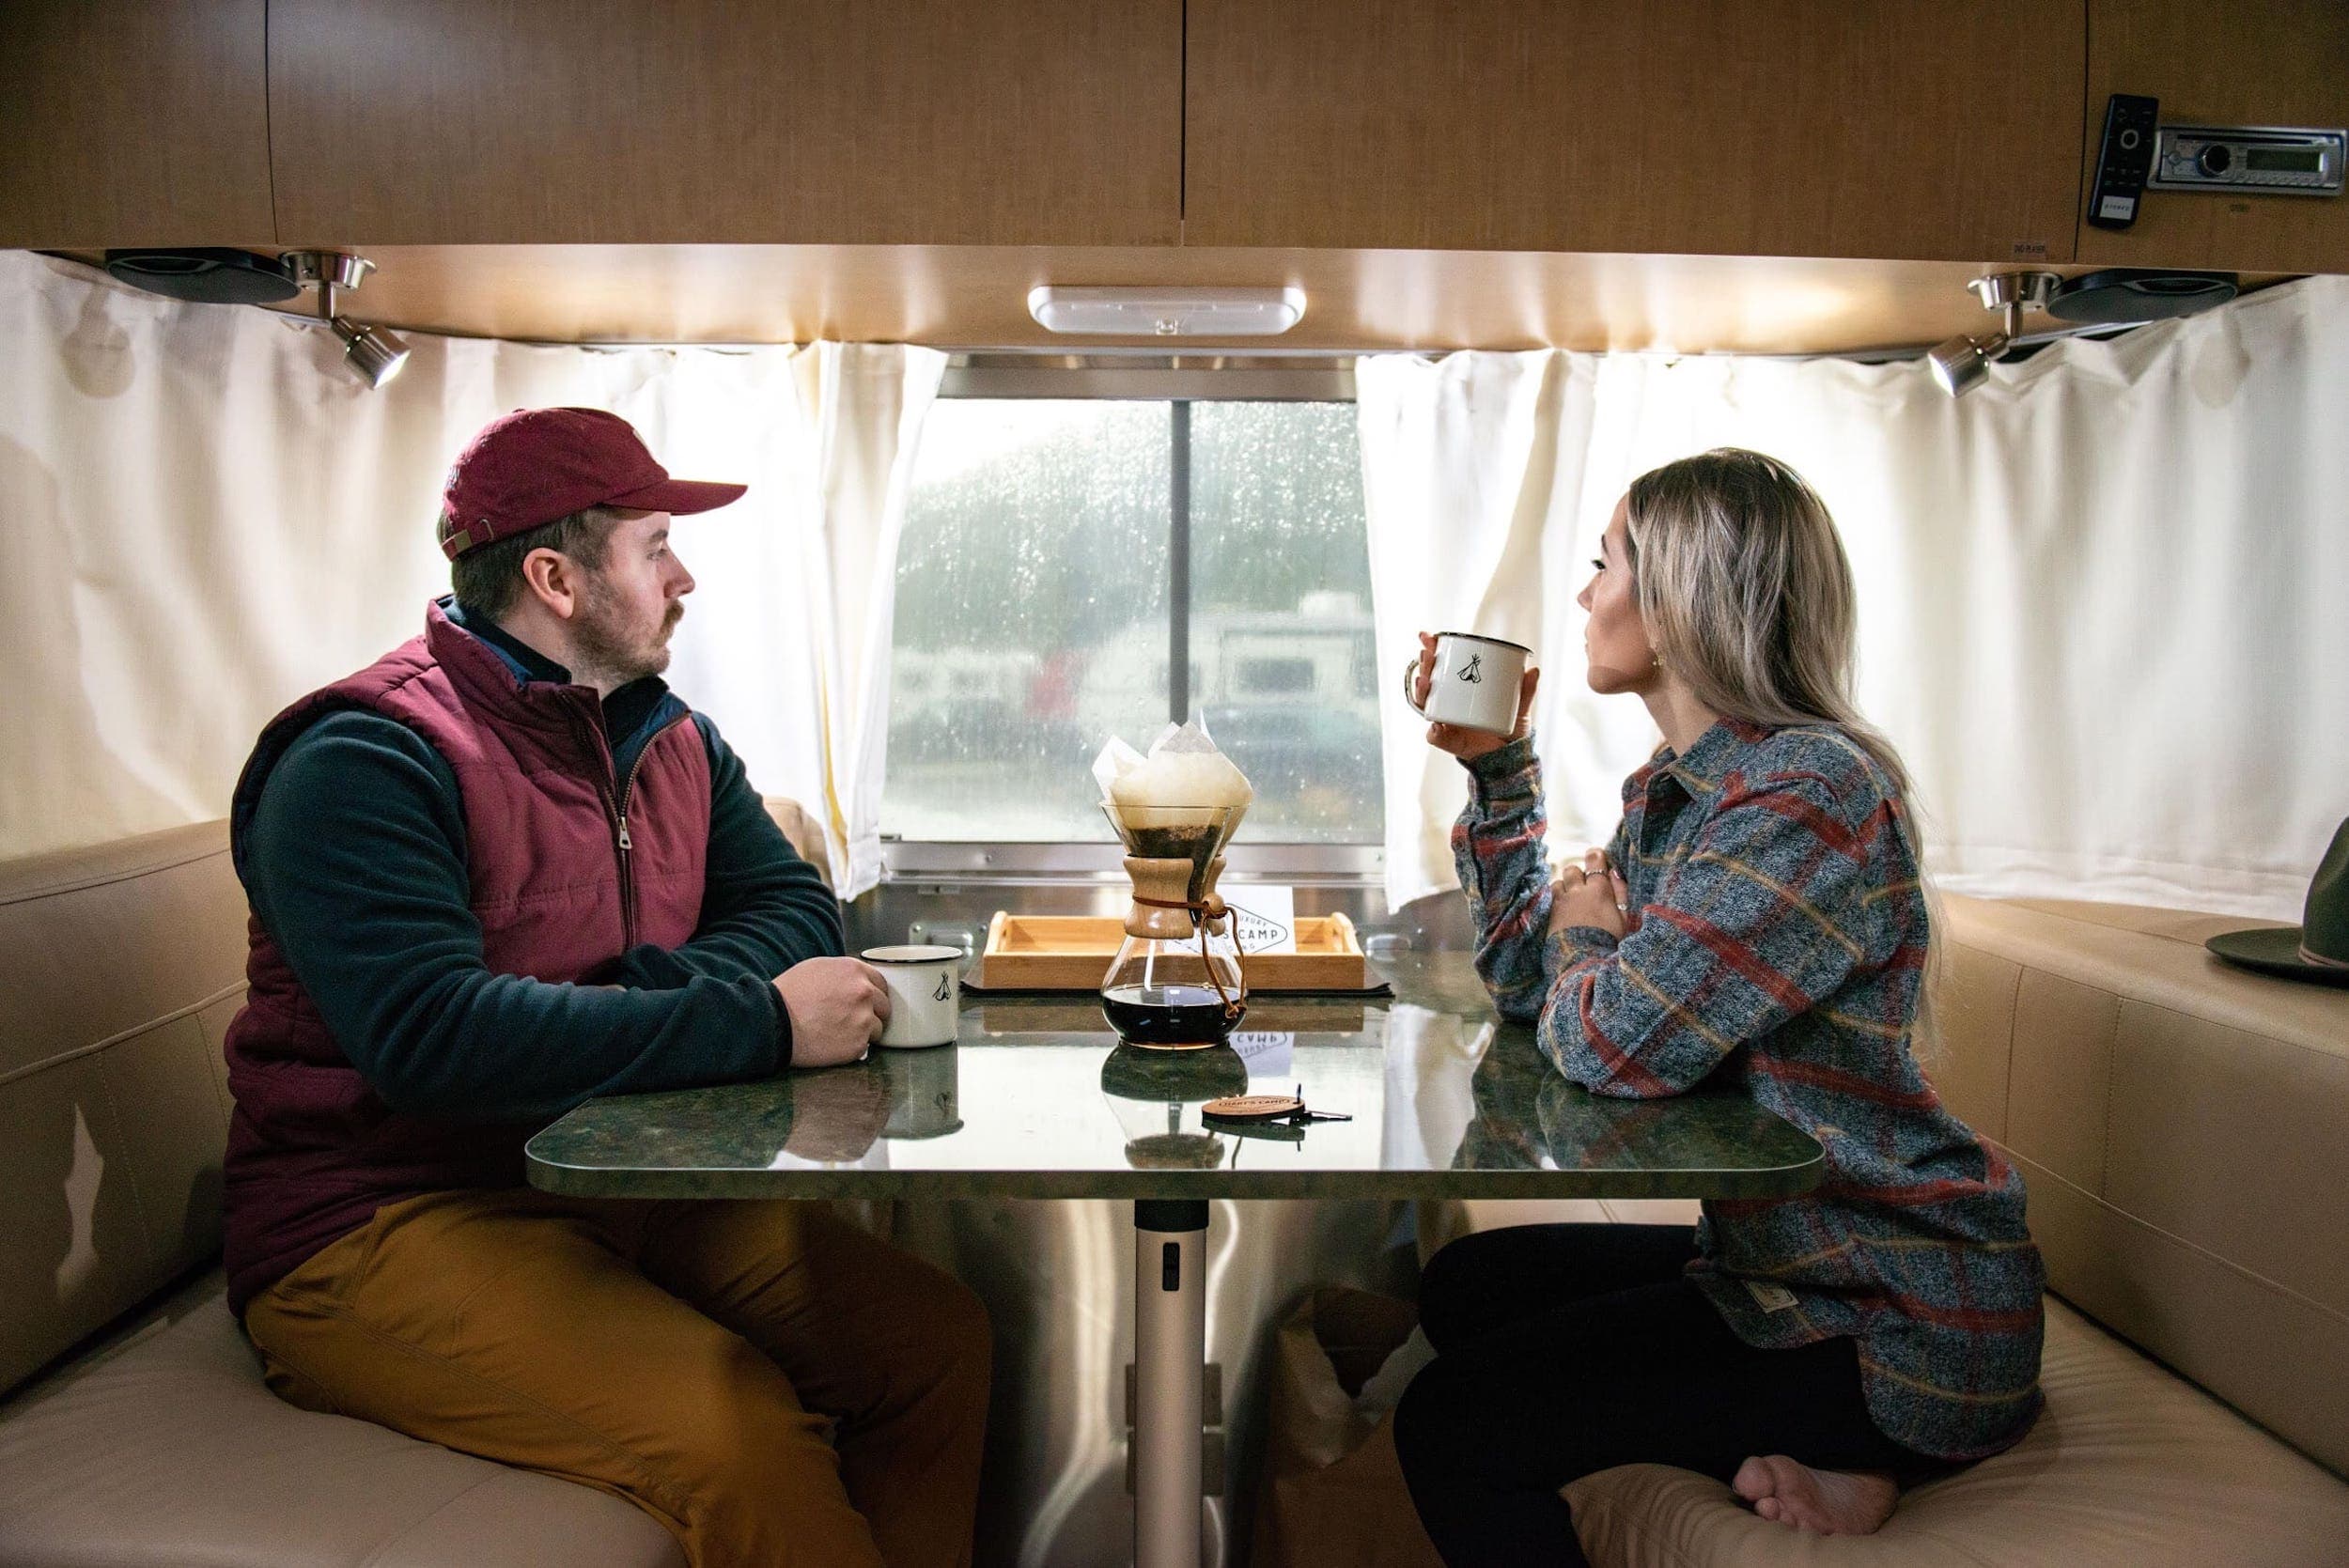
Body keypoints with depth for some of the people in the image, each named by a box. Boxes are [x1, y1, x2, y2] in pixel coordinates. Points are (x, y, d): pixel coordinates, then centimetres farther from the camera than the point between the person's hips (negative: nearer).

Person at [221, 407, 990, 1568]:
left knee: (937, 1336, -10)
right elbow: (430, 1038, -27)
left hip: (621, 1179, 7)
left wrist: (666, 986, -16)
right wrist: (761, 1023, -26)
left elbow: (793, 908, 7)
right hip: (384, 1219, -7)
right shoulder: (366, 761, -14)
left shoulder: (674, 742, 12)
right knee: (739, 1429, -29)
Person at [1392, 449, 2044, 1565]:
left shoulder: (1813, 791, -23)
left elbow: (1619, 1040, -29)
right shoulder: (1672, 790, 7)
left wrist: (1584, 935, -7)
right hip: (1777, 1251, 9)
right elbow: (1525, 980, 10)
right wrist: (1495, 765, 6)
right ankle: (1800, 1449, 8)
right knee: (1463, 1286, 18)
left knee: (1450, 1425, -13)